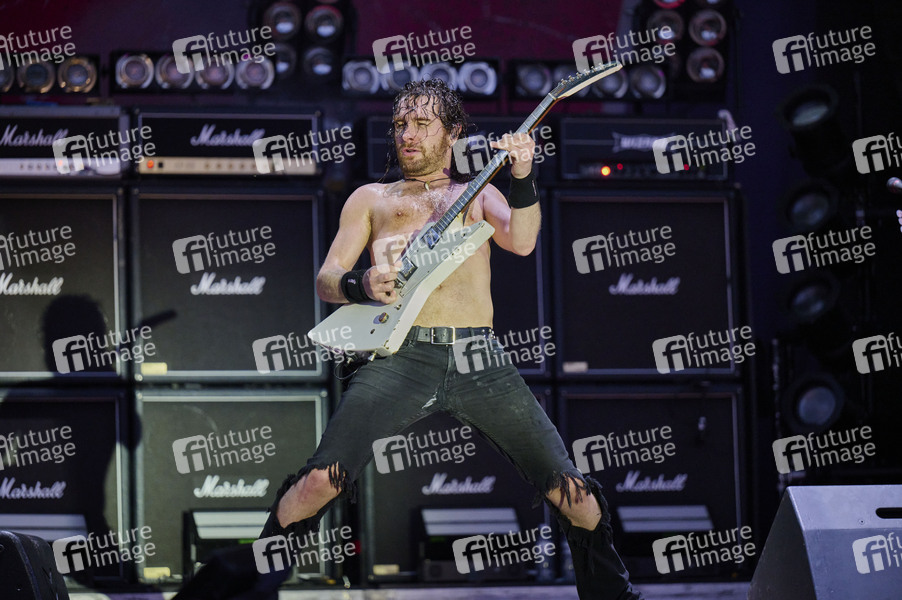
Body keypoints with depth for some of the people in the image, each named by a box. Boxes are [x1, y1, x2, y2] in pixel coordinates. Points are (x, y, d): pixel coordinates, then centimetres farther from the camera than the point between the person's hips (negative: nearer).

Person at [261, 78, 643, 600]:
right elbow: (327, 279, 14)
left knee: (575, 496, -6)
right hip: (402, 356, -1)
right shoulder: (372, 198, 22)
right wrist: (361, 285, -9)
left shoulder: (478, 193, 23)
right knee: (321, 482, -21)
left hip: (481, 361, 1)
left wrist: (522, 178, -14)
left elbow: (522, 242, 3)